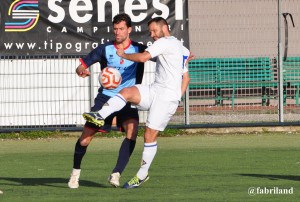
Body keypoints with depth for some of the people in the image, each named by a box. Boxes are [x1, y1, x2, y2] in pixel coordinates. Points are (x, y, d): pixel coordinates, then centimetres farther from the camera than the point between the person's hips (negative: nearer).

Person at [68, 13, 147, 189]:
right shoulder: (105, 49, -1)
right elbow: (81, 67, 2)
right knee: (85, 139, -5)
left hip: (128, 100, 0)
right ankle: (76, 172, 22)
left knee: (132, 130, -28)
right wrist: (83, 71, -22)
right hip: (105, 97, 0)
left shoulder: (139, 49, -1)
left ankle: (116, 174, -24)